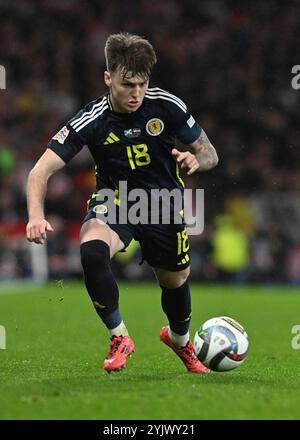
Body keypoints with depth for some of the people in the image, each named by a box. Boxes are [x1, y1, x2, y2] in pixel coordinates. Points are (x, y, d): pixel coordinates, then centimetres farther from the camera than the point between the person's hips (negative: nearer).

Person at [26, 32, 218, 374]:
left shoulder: (167, 106, -14)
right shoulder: (92, 120, -19)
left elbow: (209, 154, -2)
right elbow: (41, 170, -23)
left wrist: (196, 160, -27)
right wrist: (36, 216, -41)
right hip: (114, 201, -2)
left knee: (176, 282, 12)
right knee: (92, 250, -33)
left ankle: (179, 338, 50)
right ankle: (119, 338, -14)